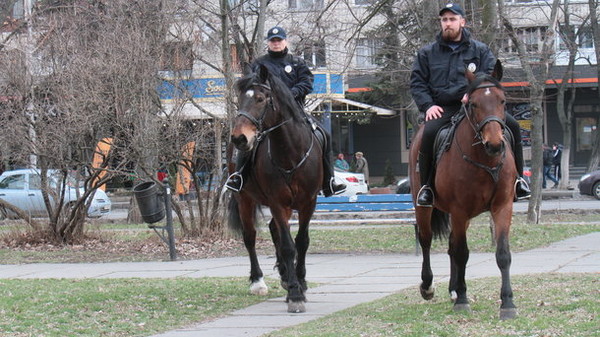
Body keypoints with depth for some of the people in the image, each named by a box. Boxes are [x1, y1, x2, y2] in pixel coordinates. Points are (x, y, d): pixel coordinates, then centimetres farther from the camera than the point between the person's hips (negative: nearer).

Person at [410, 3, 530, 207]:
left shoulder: (480, 50, 15)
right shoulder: (427, 53, 15)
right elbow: (417, 83, 12)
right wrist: (428, 105, -6)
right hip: (442, 109, -1)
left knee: (511, 125, -19)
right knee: (429, 132, -34)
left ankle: (516, 178, -5)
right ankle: (426, 186, -21)